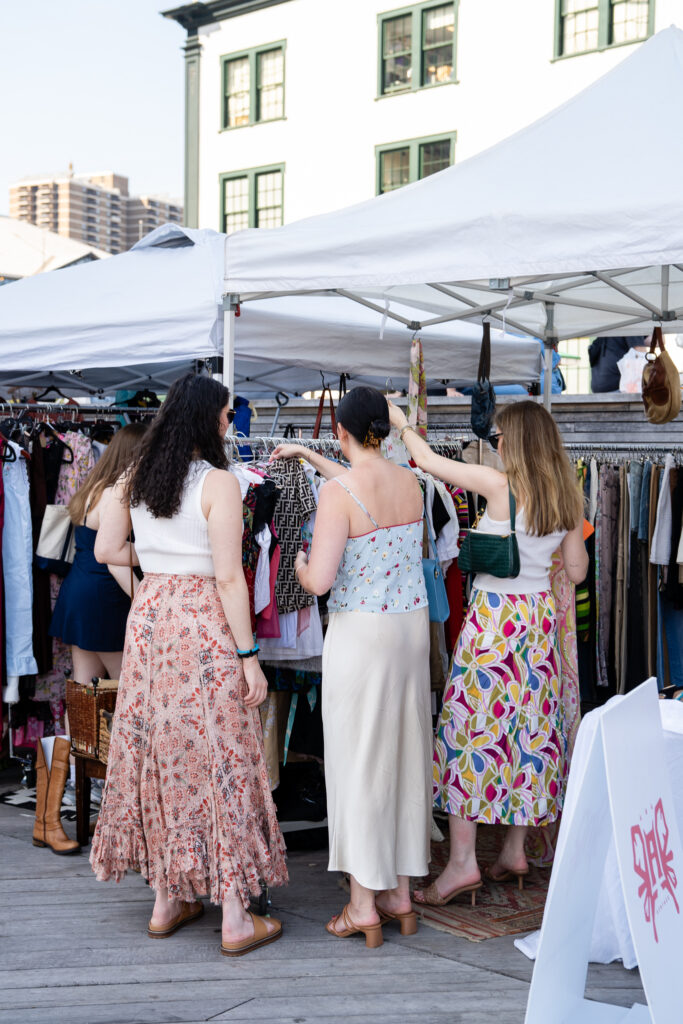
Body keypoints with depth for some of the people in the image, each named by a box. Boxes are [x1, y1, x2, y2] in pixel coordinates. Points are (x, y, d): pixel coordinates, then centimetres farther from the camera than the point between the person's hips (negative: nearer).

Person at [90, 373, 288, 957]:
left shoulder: (135, 479, 6)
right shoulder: (218, 483, -12)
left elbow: (106, 550, 9)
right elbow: (228, 578, -15)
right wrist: (249, 656, -11)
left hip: (149, 618, 6)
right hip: (204, 624, -6)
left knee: (158, 751, 13)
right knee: (219, 758, 0)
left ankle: (168, 901, 24)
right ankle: (235, 918, 7)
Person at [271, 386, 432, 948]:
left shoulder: (338, 492, -15)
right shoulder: (410, 482, 5)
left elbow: (320, 581, -19)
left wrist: (298, 561, 4)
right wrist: (311, 456, 39)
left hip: (359, 632, -6)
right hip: (413, 626, 6)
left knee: (359, 760, 3)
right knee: (405, 755, 13)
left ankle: (363, 906, 11)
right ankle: (401, 894, 24)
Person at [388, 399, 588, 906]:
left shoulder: (499, 484, -13)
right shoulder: (568, 497, 3)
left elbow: (429, 459, -4)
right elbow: (577, 571, 9)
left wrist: (403, 425, 14)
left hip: (493, 615, -6)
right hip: (539, 614, 7)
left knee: (471, 728, -2)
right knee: (529, 728, 12)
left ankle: (463, 860, -2)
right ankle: (515, 851, 21)